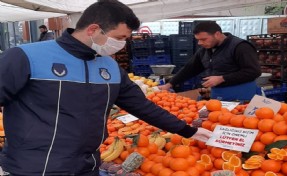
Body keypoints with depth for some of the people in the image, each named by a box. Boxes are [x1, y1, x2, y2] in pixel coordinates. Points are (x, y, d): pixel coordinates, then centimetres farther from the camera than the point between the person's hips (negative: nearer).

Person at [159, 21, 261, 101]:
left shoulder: (239, 47, -15)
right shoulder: (204, 50, 9)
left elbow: (253, 71, -20)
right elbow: (189, 69, 18)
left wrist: (221, 79, -21)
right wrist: (169, 84, 13)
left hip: (240, 97, -7)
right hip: (216, 96, 8)